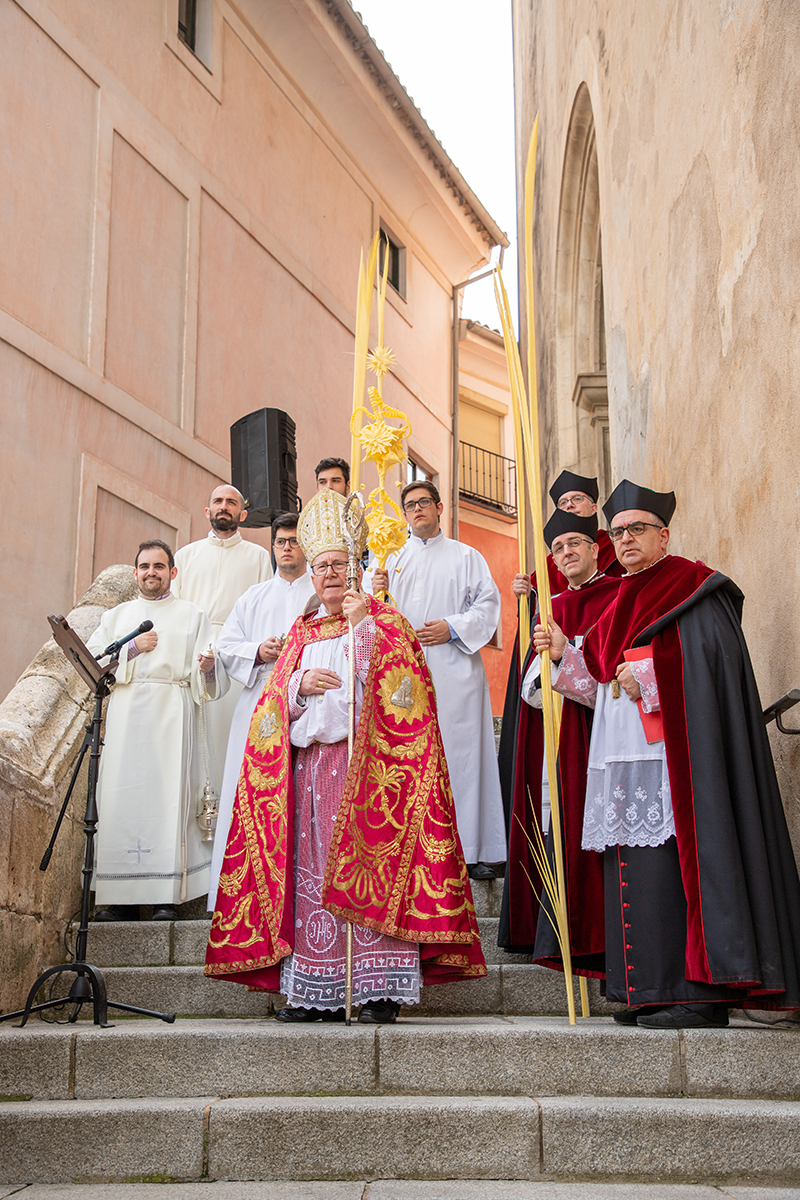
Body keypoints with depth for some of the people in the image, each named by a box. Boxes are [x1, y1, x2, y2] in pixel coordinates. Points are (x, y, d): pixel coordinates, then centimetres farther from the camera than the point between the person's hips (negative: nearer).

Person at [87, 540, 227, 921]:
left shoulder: (192, 615, 15)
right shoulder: (116, 615, 21)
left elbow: (206, 681, 4)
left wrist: (206, 667, -19)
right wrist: (131, 648, -4)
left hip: (171, 717, -2)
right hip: (124, 715, 2)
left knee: (167, 793, -10)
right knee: (120, 795, -5)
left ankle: (166, 895, -8)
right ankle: (116, 895, -2)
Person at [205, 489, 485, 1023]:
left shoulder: (383, 620, 9)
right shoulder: (303, 631, 23)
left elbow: (396, 682, -7)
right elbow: (276, 698, 16)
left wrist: (363, 626, -13)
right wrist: (300, 685, -4)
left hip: (367, 758, -5)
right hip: (311, 759, 5)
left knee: (369, 863, -13)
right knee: (313, 869, 1)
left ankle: (381, 988, -12)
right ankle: (320, 992, 5)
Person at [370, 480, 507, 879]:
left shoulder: (465, 556, 11)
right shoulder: (395, 560, 19)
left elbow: (488, 605, 3)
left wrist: (452, 628, -11)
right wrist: (378, 594, -3)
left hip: (454, 670, -3)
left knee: (461, 752, -6)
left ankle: (476, 849, -1)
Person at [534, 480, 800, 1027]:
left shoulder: (694, 590, 0)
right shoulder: (623, 604, 22)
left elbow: (713, 669, -12)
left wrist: (645, 678, -14)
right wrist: (564, 652, 11)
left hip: (672, 756, -8)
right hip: (622, 759, 8)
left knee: (674, 863, -11)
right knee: (635, 873, 6)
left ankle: (700, 989, -6)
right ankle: (649, 989, 11)